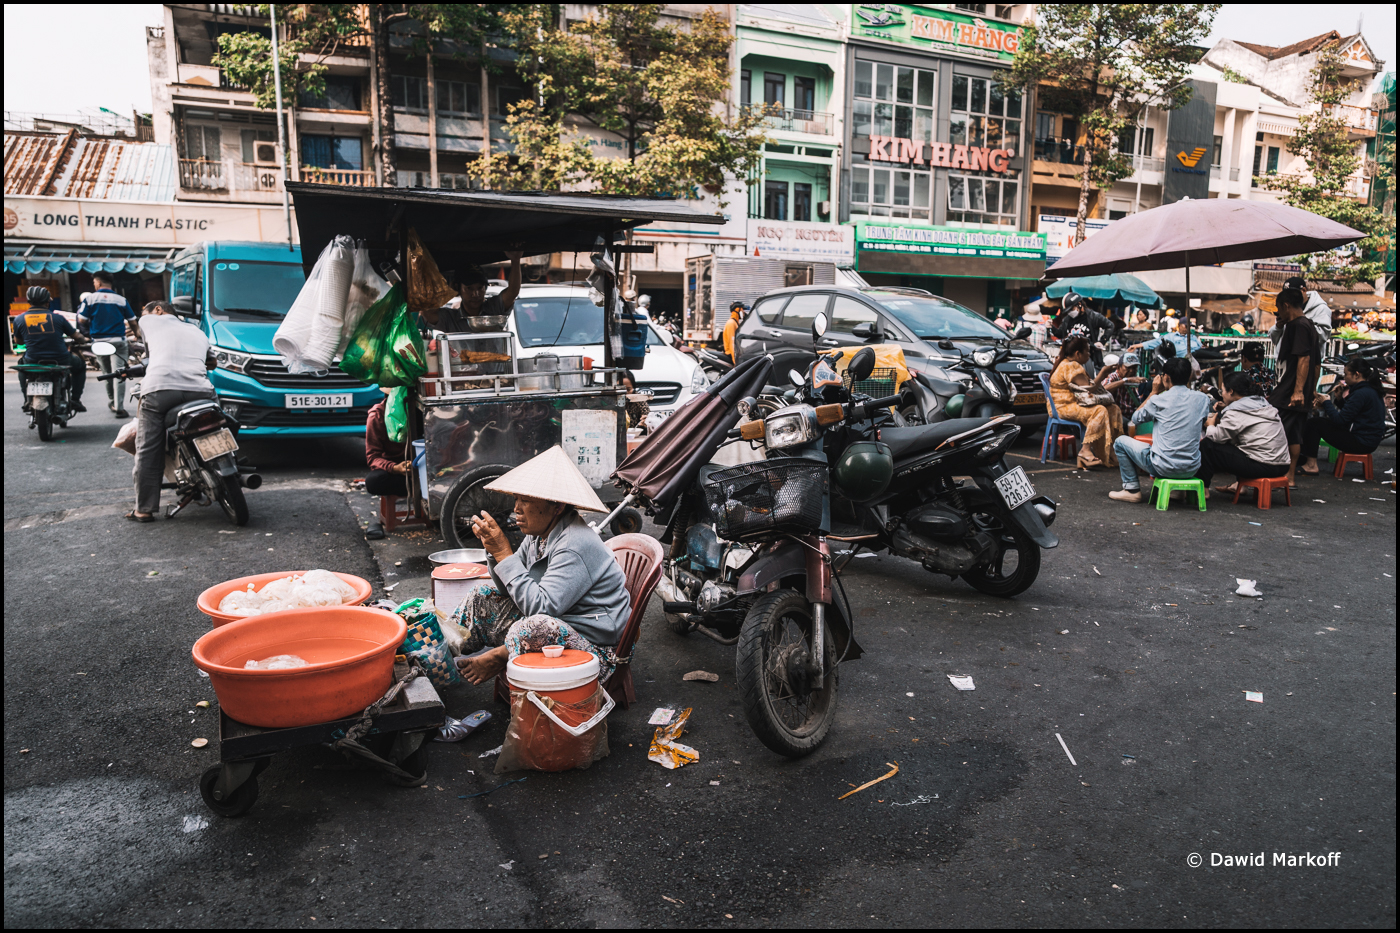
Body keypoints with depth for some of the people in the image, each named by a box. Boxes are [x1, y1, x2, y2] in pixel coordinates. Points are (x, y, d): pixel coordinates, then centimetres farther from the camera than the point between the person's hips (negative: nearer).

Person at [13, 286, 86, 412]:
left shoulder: (19, 319, 1)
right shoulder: (57, 317, -2)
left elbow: (18, 341, 17)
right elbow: (76, 336, 9)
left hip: (33, 363, 2)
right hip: (60, 361, -2)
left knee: (22, 364, 38)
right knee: (80, 365, 30)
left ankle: (27, 400, 30)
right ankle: (75, 399, 18)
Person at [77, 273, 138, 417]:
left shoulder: (90, 298, 0)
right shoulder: (121, 300, 1)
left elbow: (81, 320, -1)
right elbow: (132, 321, 4)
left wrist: (88, 334, 17)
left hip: (99, 340, 2)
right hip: (118, 340, -2)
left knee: (107, 373, 17)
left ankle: (111, 402, 28)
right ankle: (118, 407, -12)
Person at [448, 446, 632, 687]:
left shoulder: (576, 545, -26)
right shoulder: (539, 534, 4)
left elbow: (541, 606, -32)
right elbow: (508, 589, 9)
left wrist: (505, 554, -27)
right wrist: (493, 550, -8)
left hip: (595, 648, -10)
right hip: (554, 627, 10)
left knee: (535, 626, -36)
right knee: (484, 598, 11)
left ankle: (497, 658, -9)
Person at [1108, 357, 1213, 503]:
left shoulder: (1159, 400, -10)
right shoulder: (1203, 399, 1)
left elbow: (1136, 418, 9)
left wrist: (1154, 392, 13)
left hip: (1164, 468, -6)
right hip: (1192, 469, 6)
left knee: (1120, 442, 15)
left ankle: (1132, 489, 13)